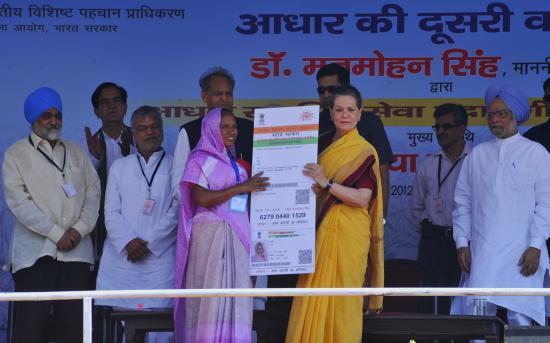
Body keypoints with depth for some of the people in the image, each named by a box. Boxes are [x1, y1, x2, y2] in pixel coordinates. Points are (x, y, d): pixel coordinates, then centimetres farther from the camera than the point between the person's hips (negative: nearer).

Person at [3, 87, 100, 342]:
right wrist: (57, 234, -11)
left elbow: (93, 192, 12)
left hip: (77, 251, 3)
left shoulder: (76, 153, 19)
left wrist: (80, 229, -5)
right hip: (35, 252, -3)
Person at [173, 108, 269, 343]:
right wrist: (240, 188, -10)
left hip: (237, 237, 6)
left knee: (236, 297, -1)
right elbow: (202, 198, -12)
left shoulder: (235, 163, 19)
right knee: (210, 296, -8)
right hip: (211, 236, -6)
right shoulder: (200, 159, 1)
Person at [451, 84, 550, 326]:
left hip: (522, 253, -2)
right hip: (481, 251, 2)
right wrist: (462, 243, 4)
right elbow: (462, 204, 13)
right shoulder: (477, 154, 14)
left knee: (520, 317, -5)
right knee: (477, 315, -7)